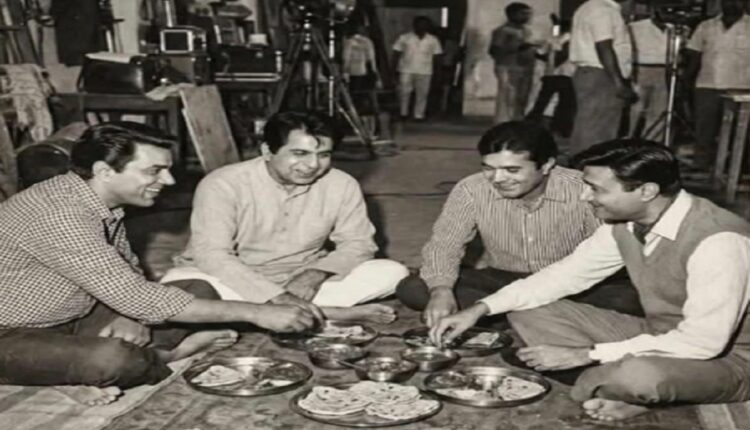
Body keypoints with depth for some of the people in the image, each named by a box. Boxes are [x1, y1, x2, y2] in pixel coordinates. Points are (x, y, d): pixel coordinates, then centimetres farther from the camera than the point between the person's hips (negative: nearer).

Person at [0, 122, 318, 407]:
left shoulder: (103, 199, -3)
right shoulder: (59, 216, -31)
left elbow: (128, 274, 10)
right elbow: (138, 298, -33)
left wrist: (131, 316, -15)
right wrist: (256, 313, -29)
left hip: (74, 320, 8)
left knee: (200, 291, 0)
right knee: (113, 359, -38)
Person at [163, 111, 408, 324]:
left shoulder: (342, 185, -11)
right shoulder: (223, 184, -21)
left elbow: (357, 243, -3)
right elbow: (212, 255, -28)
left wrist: (317, 273, -25)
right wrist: (277, 297, -39)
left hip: (302, 281, 2)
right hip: (236, 281, -1)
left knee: (392, 272, -14)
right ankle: (323, 313, -30)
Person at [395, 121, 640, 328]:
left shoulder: (583, 191, -21)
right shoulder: (471, 190, -16)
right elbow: (444, 245, -11)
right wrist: (441, 290, -35)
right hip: (503, 281, 3)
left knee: (628, 298, -33)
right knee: (411, 289, -20)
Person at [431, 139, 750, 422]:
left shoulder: (717, 241, -31)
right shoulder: (625, 223, -8)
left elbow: (704, 341, -33)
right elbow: (568, 273, 3)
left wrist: (585, 356, -29)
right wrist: (480, 309, -8)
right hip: (659, 336, 7)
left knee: (638, 376, -41)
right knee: (527, 314, -2)